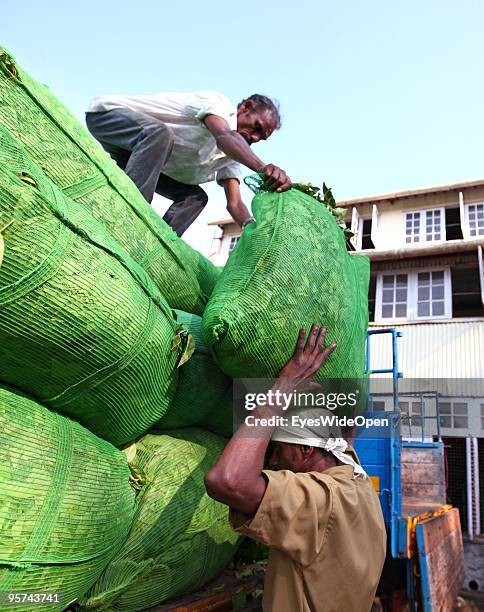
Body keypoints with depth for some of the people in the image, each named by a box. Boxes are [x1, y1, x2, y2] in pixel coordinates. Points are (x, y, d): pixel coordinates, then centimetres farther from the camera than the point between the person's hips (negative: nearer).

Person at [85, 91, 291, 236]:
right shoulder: (219, 103, -21)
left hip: (137, 153, 8)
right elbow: (225, 137, -45)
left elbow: (235, 203, -8)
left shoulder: (230, 156, 2)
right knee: (160, 134, -38)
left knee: (195, 196, -2)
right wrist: (263, 168, -62)